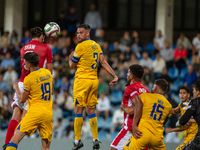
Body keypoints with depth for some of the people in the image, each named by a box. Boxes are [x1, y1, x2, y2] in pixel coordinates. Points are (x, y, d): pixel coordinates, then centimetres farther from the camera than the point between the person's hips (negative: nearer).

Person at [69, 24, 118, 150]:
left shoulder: (81, 46, -10)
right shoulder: (96, 45, 11)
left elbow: (72, 65, -2)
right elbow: (103, 62, 3)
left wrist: (70, 58, 19)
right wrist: (114, 76, 0)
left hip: (82, 79, -7)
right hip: (94, 80, 7)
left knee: (78, 110, -3)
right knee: (91, 110, 11)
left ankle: (78, 140, -5)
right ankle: (96, 139, 8)